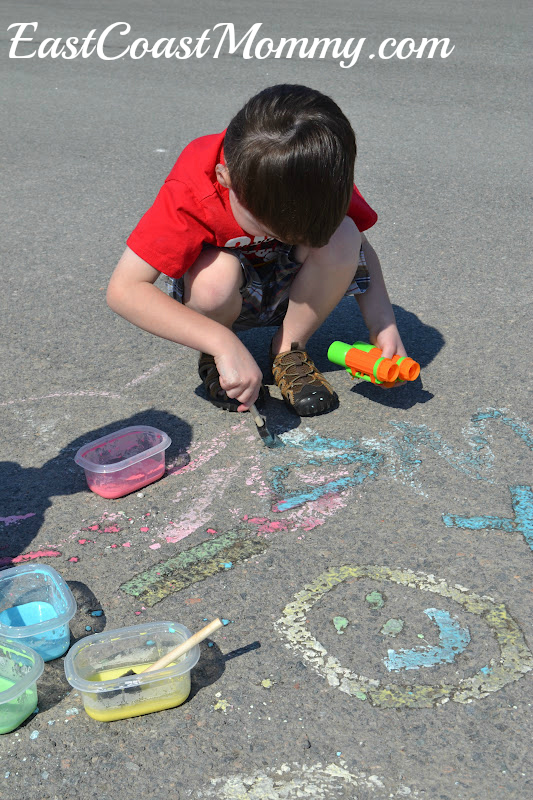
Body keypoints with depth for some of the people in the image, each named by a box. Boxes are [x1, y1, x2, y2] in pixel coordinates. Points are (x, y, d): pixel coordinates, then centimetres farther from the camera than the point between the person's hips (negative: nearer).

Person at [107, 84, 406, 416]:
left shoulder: (323, 173, -24)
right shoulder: (192, 192, -34)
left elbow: (359, 248, -8)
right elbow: (123, 289, -37)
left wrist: (382, 319, -25)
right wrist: (224, 344, -44)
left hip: (288, 288, 2)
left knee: (341, 237, -28)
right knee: (216, 273, -38)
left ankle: (290, 350, -7)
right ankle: (213, 359, -4)